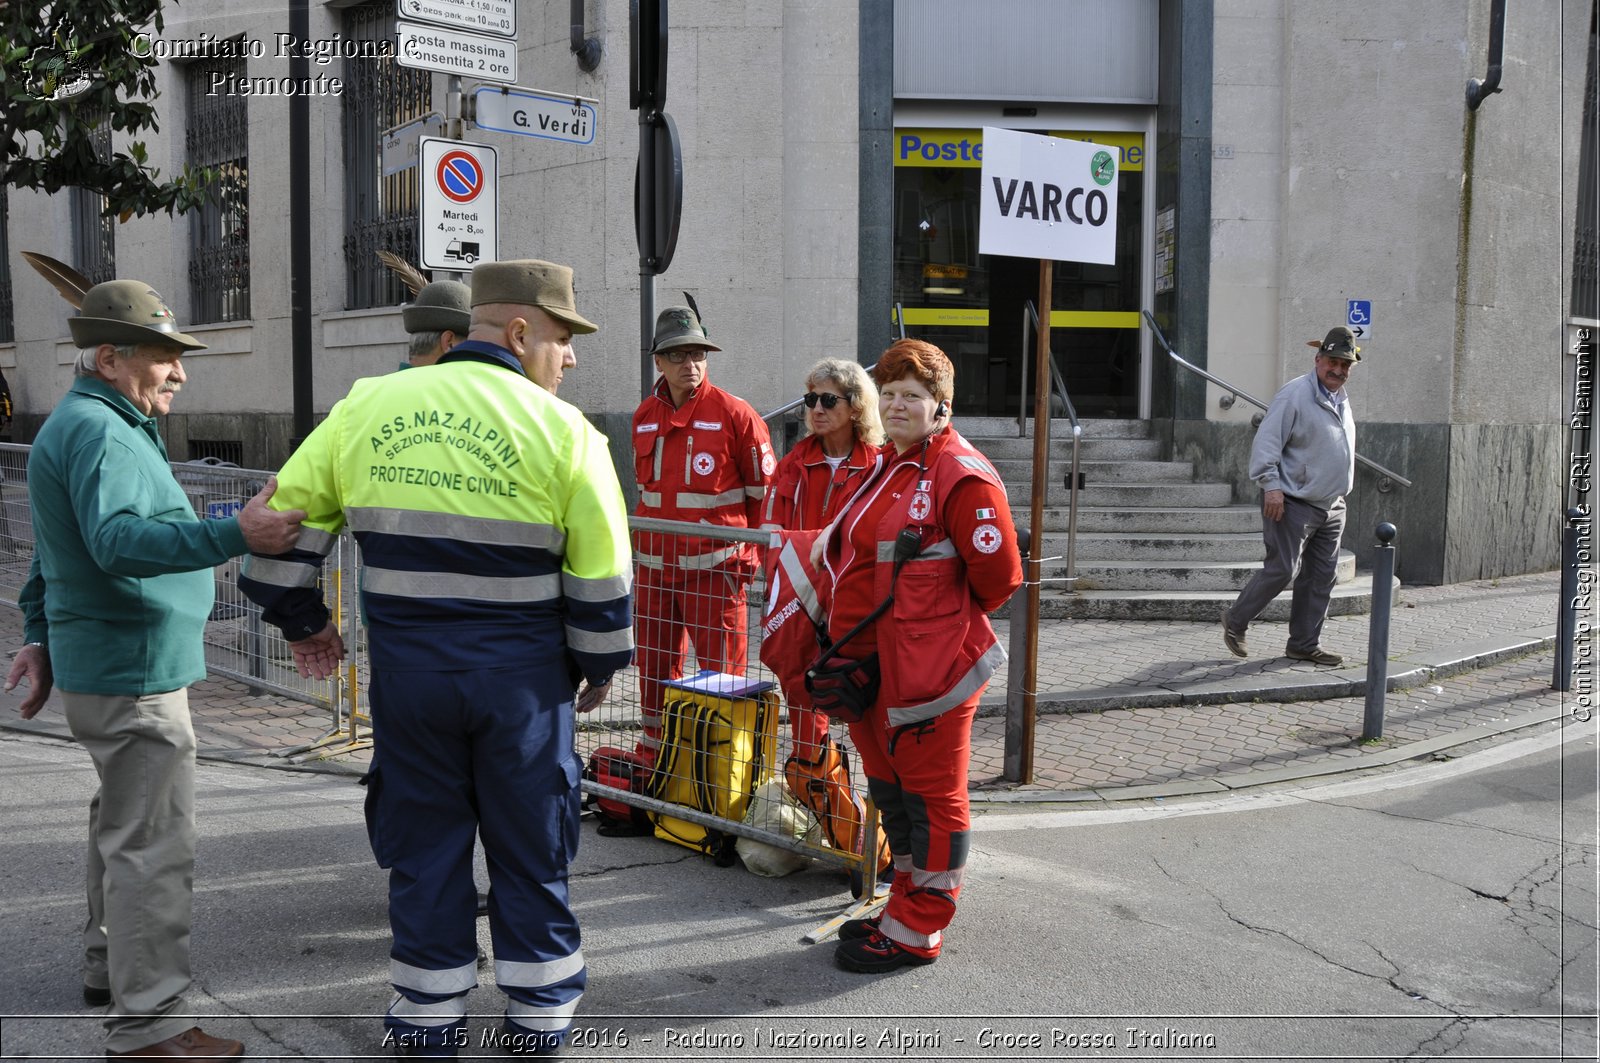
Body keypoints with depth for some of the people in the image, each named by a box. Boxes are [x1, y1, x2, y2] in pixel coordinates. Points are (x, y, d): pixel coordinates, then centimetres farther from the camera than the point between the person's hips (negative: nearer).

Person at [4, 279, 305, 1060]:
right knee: (153, 844, -8)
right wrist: (234, 535, -43)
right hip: (132, 671, -11)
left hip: (100, 662, 11)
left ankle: (109, 966, 40)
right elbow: (119, 542, -33)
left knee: (122, 823, 24)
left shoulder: (79, 425, 18)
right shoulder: (98, 431, -18)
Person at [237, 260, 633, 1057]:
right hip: (522, 678, -2)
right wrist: (599, 665, 9)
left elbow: (288, 519, 7)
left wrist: (301, 620, 20)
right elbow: (600, 573, -6)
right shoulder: (561, 429, -9)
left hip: (407, 670, 3)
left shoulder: (368, 407, 2)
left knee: (423, 840, 16)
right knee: (530, 842, 13)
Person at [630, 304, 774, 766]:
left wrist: (752, 555, -4)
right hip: (654, 567, 6)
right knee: (654, 665, 15)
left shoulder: (734, 413, -8)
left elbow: (766, 491, -4)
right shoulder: (644, 416, 9)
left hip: (714, 567, -6)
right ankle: (652, 755, 30)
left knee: (721, 671, 1)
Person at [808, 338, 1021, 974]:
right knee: (889, 784, 19)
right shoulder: (885, 466, 14)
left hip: (929, 665, -10)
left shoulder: (962, 478, -15)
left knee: (930, 791, 3)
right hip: (873, 662, 10)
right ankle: (908, 904, 35)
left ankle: (916, 933, 14)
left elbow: (997, 575, -15)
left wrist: (943, 623, -1)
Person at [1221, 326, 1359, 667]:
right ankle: (1235, 620, 11)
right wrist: (1271, 485, -24)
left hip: (1331, 507, 9)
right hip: (1294, 503, -8)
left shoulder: (1341, 399, 16)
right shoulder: (1295, 395, -12)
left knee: (1321, 577, 8)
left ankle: (1305, 643, 16)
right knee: (1282, 569, -9)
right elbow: (1266, 442, -17)